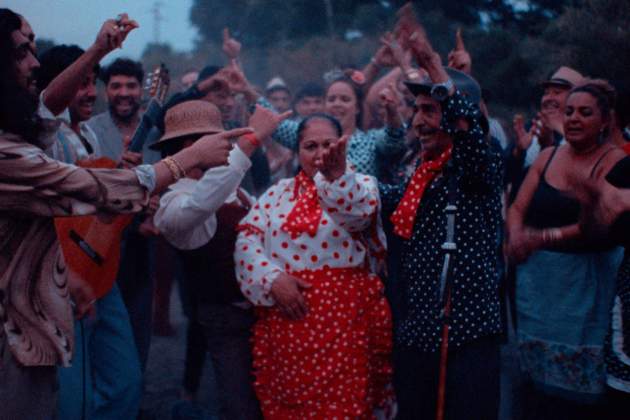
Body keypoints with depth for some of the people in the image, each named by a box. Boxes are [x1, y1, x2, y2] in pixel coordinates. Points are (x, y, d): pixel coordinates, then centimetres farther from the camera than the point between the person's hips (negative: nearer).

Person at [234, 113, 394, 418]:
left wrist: (337, 174, -37)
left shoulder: (360, 186, 4)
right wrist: (272, 278, -13)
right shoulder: (278, 193, 12)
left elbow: (359, 212, -19)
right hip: (285, 317, 3)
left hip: (343, 317, -3)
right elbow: (248, 239, 3)